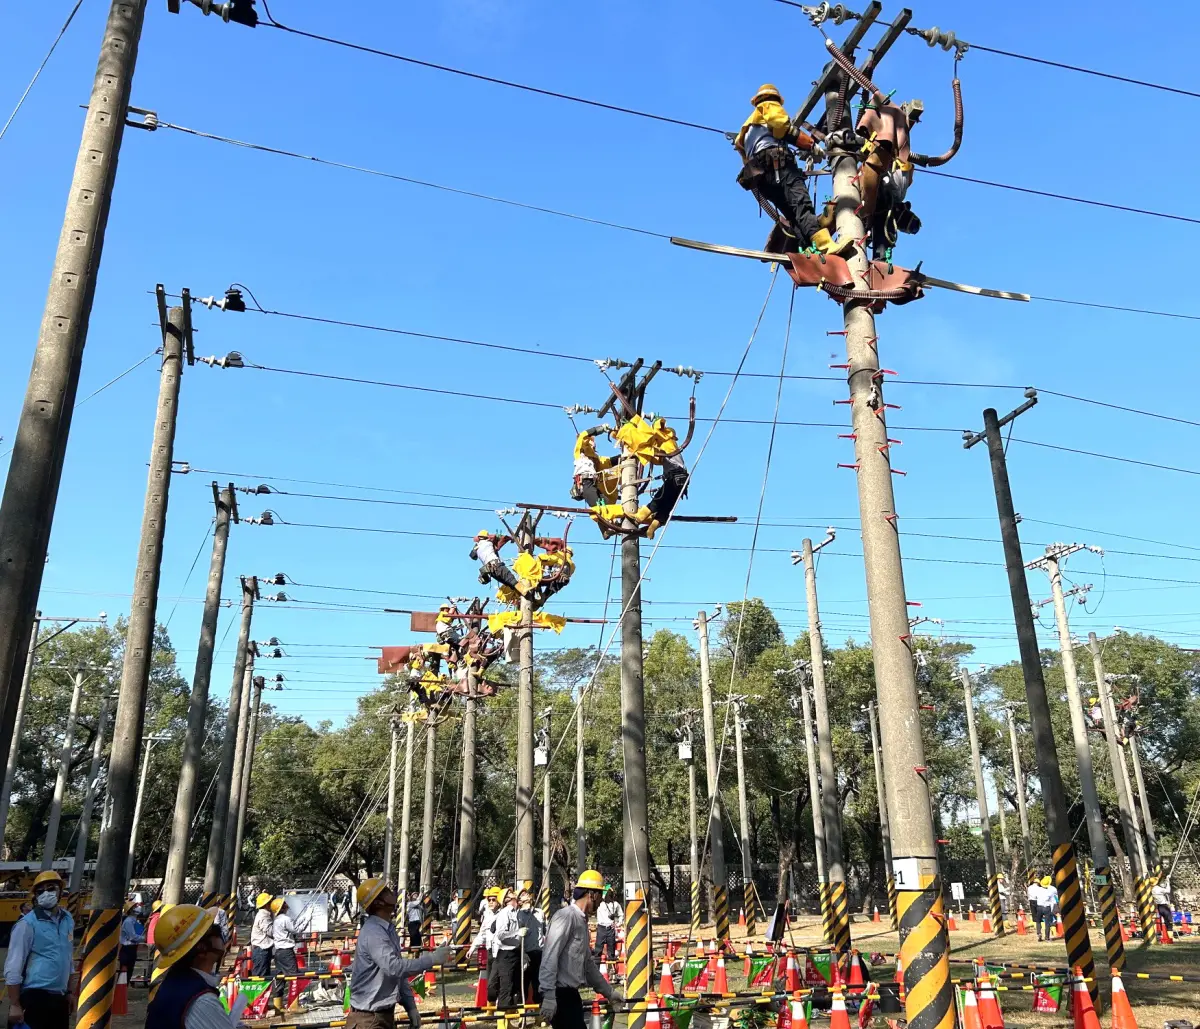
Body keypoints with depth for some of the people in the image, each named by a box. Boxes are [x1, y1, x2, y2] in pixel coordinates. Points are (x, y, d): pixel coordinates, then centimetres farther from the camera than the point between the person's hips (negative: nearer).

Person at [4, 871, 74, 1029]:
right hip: (34, 998, -6)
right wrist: (15, 1005, -14)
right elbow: (13, 968, -12)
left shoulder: (68, 920, 8)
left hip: (59, 998, 6)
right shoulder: (27, 924, -10)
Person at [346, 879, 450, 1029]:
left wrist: (410, 1006, 8)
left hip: (386, 1013, 9)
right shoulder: (373, 933, -23)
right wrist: (431, 959, -29)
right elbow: (394, 967, -34)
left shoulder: (389, 929, 9)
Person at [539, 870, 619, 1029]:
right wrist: (548, 996, -25)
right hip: (560, 994, -9)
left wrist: (608, 992, 30)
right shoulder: (566, 916, -14)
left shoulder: (582, 921, 16)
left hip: (571, 993, 9)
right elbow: (550, 958, -21)